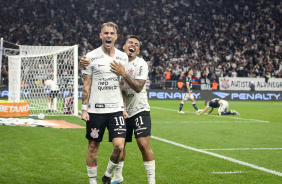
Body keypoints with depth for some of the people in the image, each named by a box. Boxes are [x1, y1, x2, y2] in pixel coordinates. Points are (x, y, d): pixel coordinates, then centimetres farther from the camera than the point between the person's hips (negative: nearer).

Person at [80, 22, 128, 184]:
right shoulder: (91, 57, -1)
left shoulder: (123, 57, 9)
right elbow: (86, 85, 0)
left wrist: (124, 106, 11)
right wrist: (84, 109, -6)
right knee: (93, 147, 5)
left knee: (119, 146, -8)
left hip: (116, 109, 2)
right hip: (95, 110, -2)